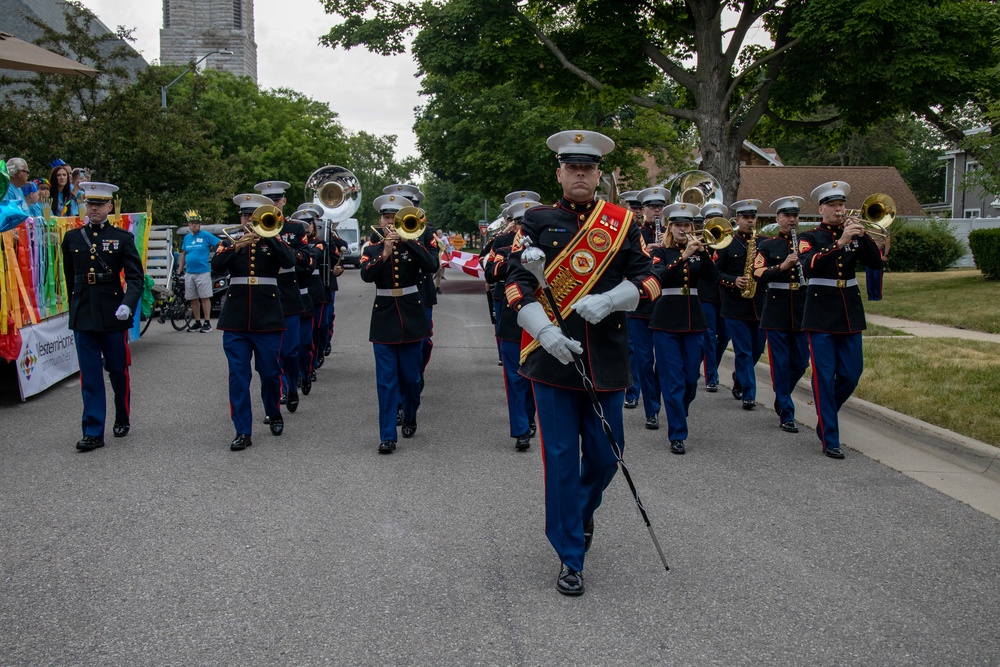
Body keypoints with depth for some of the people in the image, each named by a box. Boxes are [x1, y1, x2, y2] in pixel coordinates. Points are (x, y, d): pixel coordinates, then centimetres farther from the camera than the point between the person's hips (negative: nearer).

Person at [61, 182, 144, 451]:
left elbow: (135, 277, -6)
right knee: (90, 376, 1)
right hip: (83, 317, 2)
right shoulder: (72, 237, 8)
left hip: (113, 317, -2)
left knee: (118, 371, 9)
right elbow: (70, 278, 17)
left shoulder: (122, 238, 0)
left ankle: (122, 419, 30)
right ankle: (93, 432, 4)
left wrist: (128, 304, -22)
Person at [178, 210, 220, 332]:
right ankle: (197, 322, 16)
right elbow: (183, 254, 20)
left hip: (203, 271, -5)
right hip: (189, 273, 6)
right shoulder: (187, 237, 13)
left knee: (205, 298, -4)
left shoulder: (206, 236, -3)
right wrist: (180, 269, 17)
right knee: (193, 299, 8)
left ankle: (207, 322, -1)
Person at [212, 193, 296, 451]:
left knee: (270, 371, 5)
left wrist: (266, 236, -19)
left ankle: (274, 414, 32)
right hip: (236, 317, 1)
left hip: (267, 316, -1)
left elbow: (289, 261, -14)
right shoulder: (230, 243, 10)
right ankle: (243, 432, 3)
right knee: (238, 374, -2)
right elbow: (216, 264, -9)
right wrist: (237, 246, -23)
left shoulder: (273, 242, 6)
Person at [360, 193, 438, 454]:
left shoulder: (413, 243, 2)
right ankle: (387, 436, -2)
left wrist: (407, 240, -24)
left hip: (411, 317, 0)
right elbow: (366, 275, -16)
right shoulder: (372, 248, 3)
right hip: (384, 319, 0)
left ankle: (410, 418, 34)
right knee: (386, 380, -4)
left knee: (410, 376, 8)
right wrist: (384, 254, -29)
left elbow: (431, 265, -17)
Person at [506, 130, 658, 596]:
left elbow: (648, 281, 3)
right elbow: (517, 281, -4)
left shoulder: (622, 222, 7)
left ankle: (582, 509, 43)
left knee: (605, 454, 9)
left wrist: (608, 301, -16)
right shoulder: (537, 221, 4)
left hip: (606, 359, 2)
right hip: (552, 355, -1)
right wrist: (545, 332, -18)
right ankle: (570, 557, 13)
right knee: (561, 457, 1)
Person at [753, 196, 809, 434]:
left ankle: (781, 399, 34)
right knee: (781, 364, -1)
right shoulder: (767, 246, 2)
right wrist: (782, 266, -21)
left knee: (800, 364, 7)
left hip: (802, 312, 3)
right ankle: (786, 415, 7)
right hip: (776, 313, -3)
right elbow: (757, 275, -9)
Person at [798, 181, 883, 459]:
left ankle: (825, 417, 29)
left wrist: (863, 236, -18)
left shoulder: (854, 235, 10)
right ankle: (830, 439, 2)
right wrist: (840, 243, -29)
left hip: (850, 312, 4)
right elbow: (808, 265, -21)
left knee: (851, 373, 5)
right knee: (824, 376, -4)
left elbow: (876, 262, -3)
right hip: (821, 314, -4)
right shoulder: (810, 237, -1)